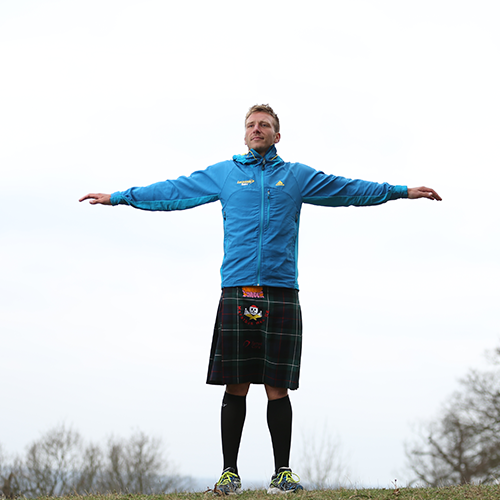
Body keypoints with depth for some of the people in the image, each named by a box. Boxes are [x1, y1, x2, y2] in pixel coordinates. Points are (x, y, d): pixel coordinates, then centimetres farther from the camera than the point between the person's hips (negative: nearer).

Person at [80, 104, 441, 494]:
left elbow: (348, 190, 17)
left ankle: (282, 472, 9)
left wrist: (402, 192, 15)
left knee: (278, 389, 1)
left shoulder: (298, 176, 15)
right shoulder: (223, 174, 15)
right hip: (236, 293, 0)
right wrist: (119, 197, 17)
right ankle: (229, 472, 7)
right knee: (235, 388, 0)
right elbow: (172, 191, 18)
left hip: (282, 294, 0)